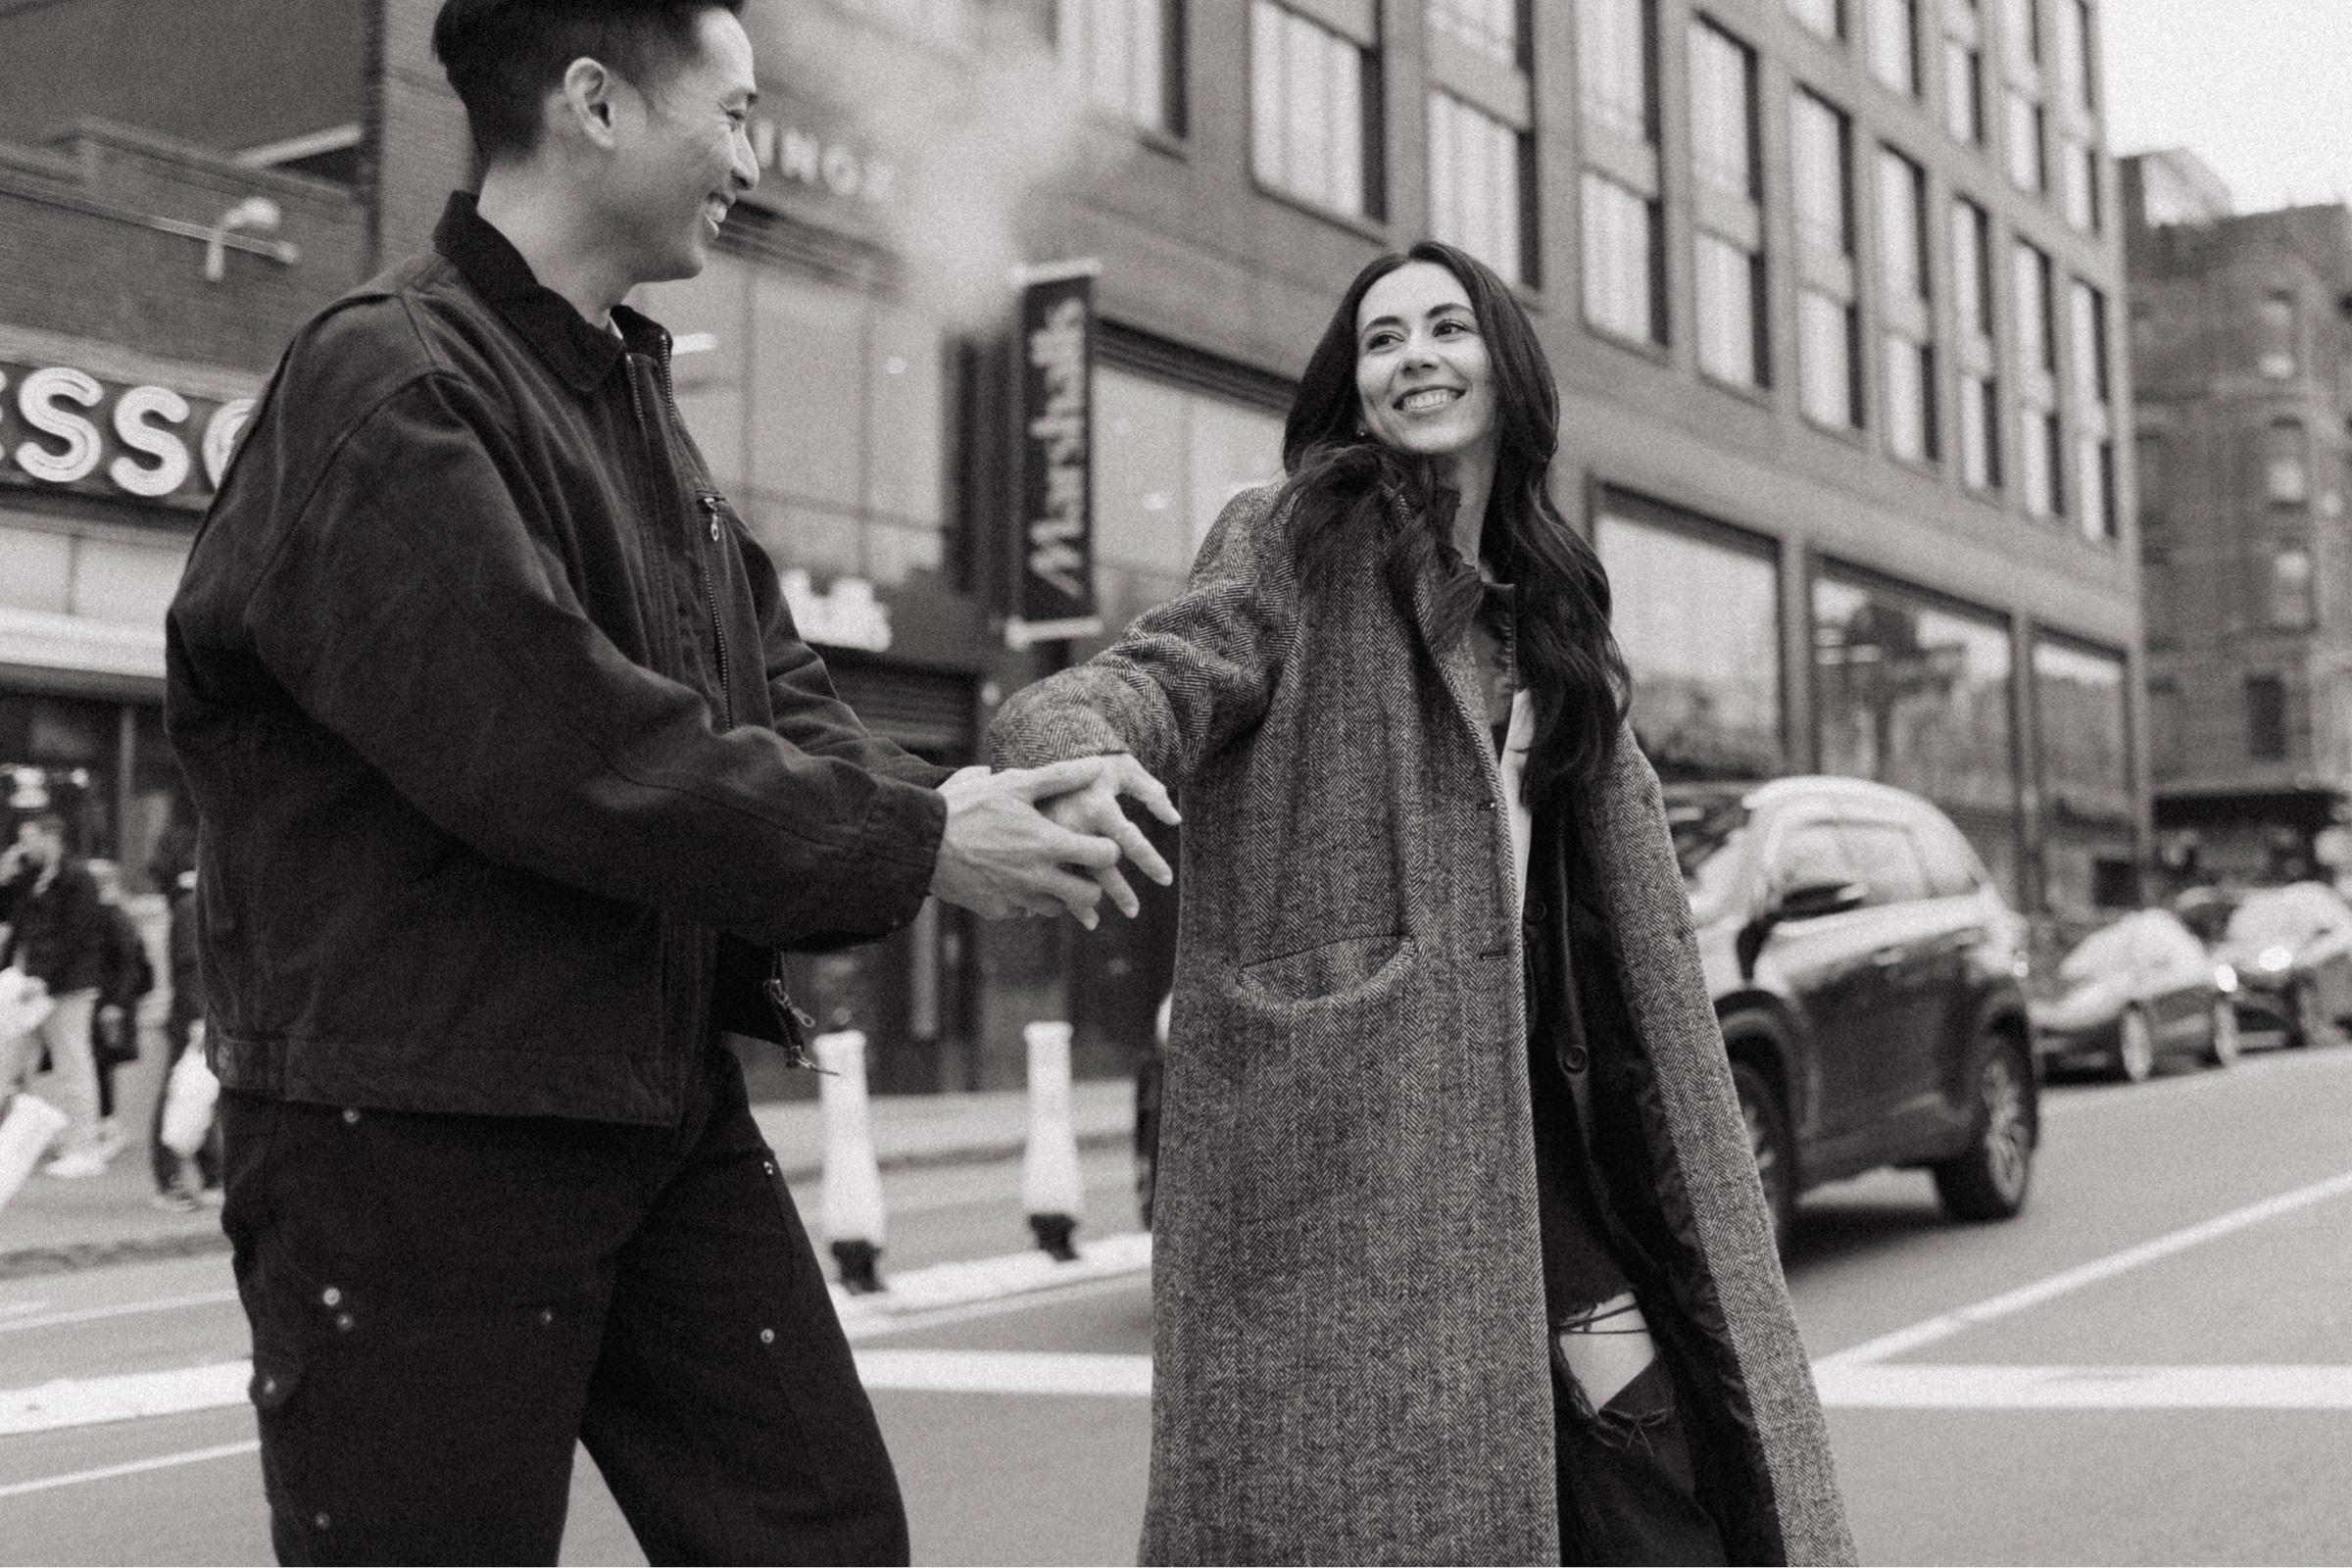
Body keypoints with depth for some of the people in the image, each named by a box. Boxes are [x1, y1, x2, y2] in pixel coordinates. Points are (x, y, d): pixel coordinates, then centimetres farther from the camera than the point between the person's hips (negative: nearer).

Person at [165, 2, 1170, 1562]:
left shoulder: (638, 397, 15)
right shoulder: (384, 379, -13)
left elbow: (780, 698, 12)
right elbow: (551, 743, -23)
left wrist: (948, 802, -8)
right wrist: (912, 846, -17)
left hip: (669, 1104, 8)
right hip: (419, 1122, -8)